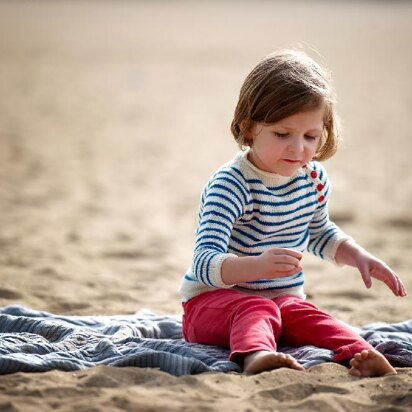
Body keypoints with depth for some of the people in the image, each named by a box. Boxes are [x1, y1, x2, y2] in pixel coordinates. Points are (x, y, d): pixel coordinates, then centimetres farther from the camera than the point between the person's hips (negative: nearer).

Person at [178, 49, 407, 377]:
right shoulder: (230, 185, -21)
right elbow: (205, 262, -32)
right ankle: (255, 355, -66)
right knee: (255, 310, -37)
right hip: (212, 300, -5)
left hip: (283, 298, 5)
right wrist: (257, 266, -51)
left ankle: (359, 354, -52)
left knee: (305, 315, -27)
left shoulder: (314, 179, 3)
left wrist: (359, 256, 9)